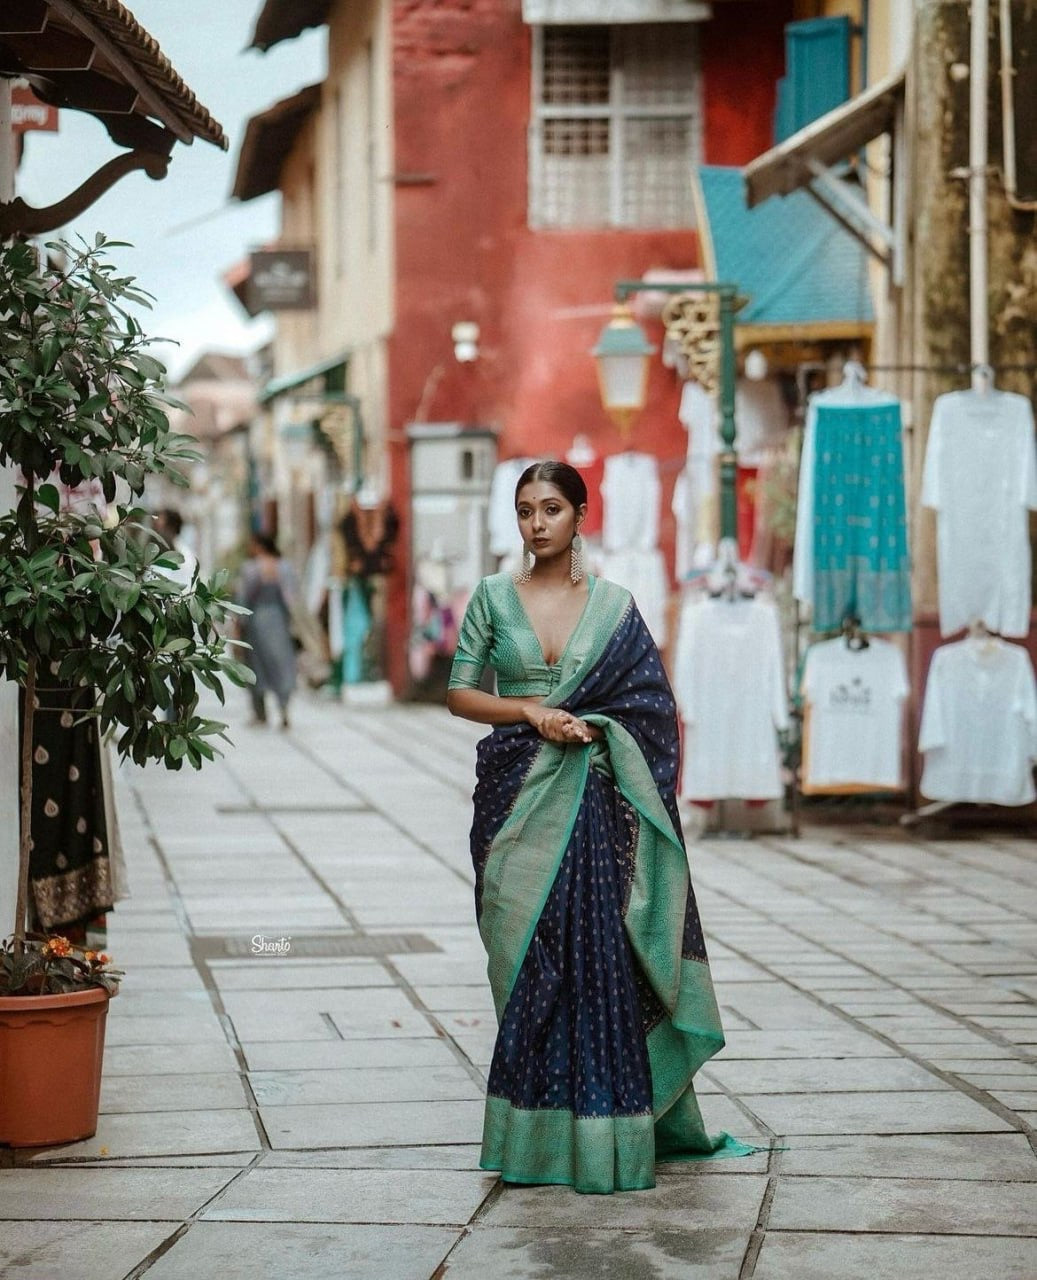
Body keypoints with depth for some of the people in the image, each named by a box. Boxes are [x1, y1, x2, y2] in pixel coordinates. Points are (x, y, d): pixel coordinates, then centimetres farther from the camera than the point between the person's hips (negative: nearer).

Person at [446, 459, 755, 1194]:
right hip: (517, 798, 1)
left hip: (592, 803, -1)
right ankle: (533, 1138, 10)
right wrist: (533, 712, -11)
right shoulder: (494, 597, 7)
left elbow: (653, 709, 6)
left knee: (597, 958, -6)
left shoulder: (613, 605, 6)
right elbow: (459, 694, 4)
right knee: (527, 961, 1)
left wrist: (587, 723, -9)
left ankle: (602, 1139, 2)